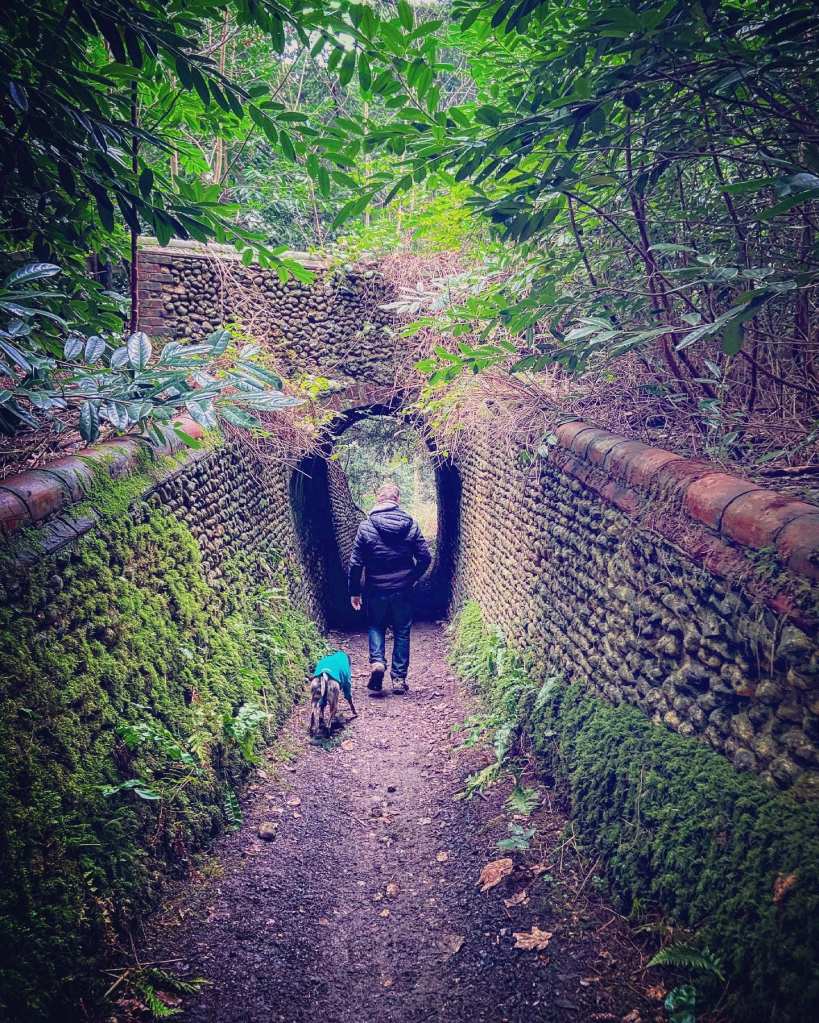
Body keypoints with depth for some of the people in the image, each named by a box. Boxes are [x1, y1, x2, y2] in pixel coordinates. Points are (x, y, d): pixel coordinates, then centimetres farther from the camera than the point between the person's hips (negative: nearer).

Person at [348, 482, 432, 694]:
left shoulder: (366, 526, -8)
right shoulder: (410, 525, -5)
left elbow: (356, 563, -7)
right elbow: (425, 557, -3)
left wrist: (354, 592, 3)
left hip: (376, 590, -1)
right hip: (403, 589, 1)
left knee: (376, 626, 21)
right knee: (402, 632, 13)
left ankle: (377, 661, -2)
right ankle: (399, 678, 15)